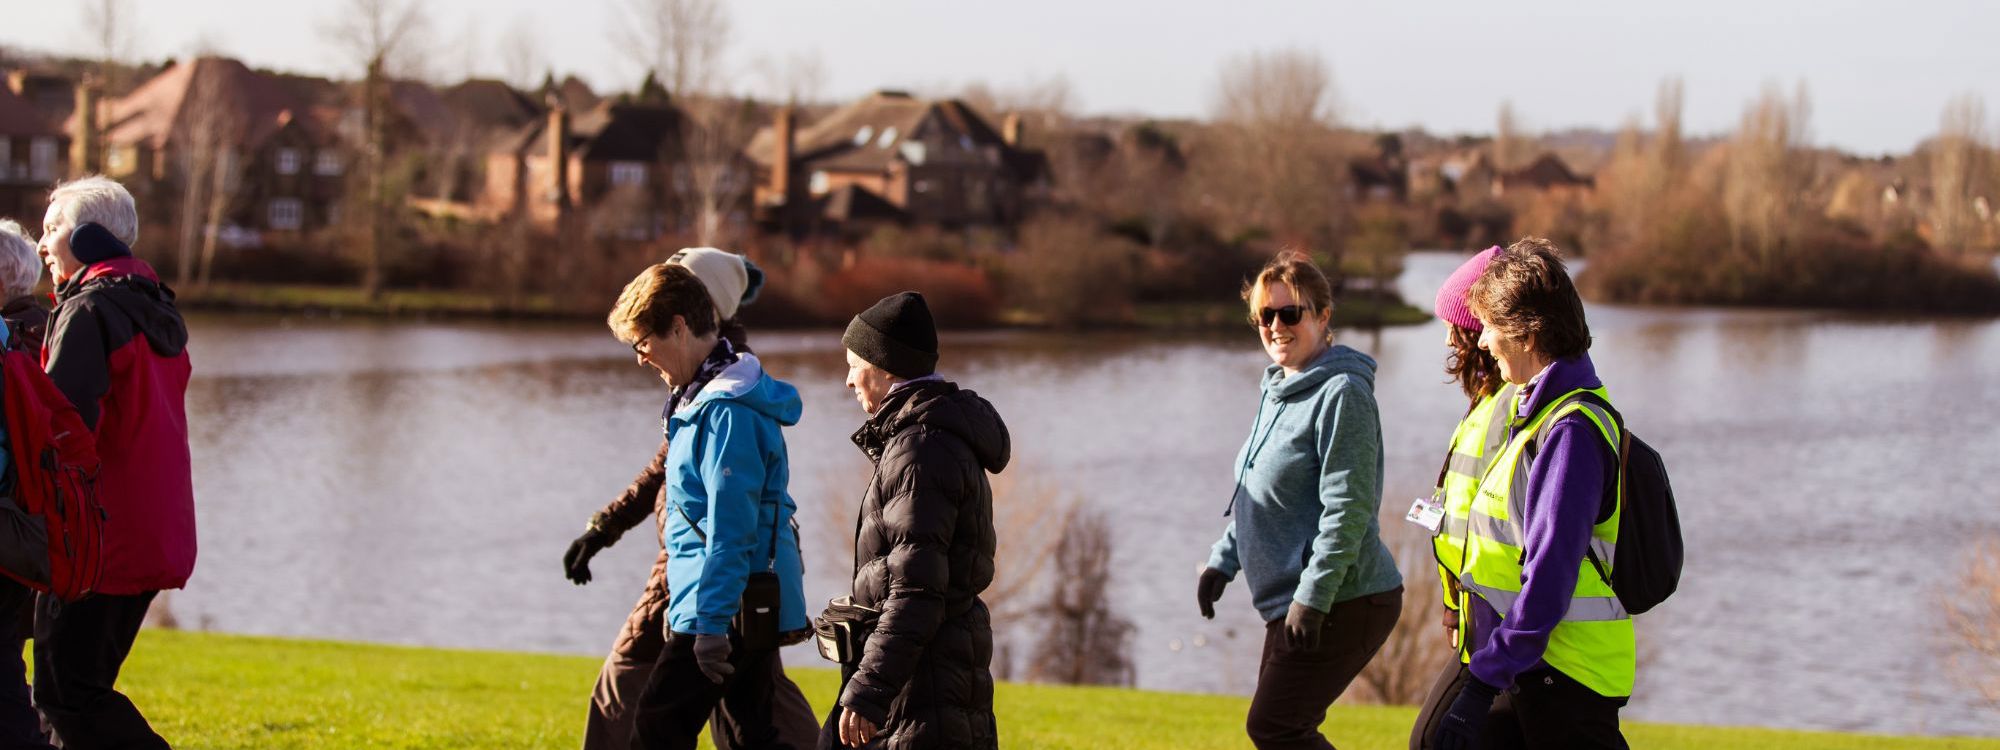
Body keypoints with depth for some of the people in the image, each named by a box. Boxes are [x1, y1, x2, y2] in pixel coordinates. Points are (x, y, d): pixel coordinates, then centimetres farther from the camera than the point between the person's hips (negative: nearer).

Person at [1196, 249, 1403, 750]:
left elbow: (1347, 510, -21)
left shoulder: (1341, 393, -16)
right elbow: (1258, 499, 23)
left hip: (1342, 605, -9)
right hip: (1294, 602, 9)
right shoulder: (1278, 389, 13)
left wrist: (1313, 597, -23)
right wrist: (1223, 561, 16)